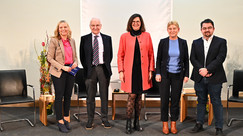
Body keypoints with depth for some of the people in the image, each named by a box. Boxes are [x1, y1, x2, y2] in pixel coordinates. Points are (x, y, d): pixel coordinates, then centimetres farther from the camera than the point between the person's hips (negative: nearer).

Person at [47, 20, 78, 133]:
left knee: (68, 96, 11)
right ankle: (60, 122, 10)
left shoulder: (72, 41, 10)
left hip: (70, 71, 5)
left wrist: (75, 62, -3)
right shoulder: (54, 41, -7)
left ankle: (66, 119, 25)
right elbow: (49, 58, -9)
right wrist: (62, 67, -16)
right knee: (59, 96, -1)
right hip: (58, 72, -5)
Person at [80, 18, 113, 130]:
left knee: (104, 95, 6)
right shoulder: (84, 39, 6)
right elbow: (82, 56, 7)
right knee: (90, 96, 5)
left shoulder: (107, 38, 8)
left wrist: (106, 66, 2)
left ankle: (104, 119, 17)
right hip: (90, 69, 0)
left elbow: (110, 54, 11)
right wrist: (86, 68, 0)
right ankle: (90, 119, 16)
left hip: (103, 69, 1)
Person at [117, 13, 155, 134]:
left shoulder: (146, 36, 7)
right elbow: (120, 55, 4)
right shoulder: (124, 37, 3)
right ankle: (128, 123, 8)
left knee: (139, 96, 9)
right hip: (130, 71, -2)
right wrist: (121, 71, -3)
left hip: (142, 71, 2)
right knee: (132, 95, -5)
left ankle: (137, 122, 21)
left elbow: (151, 54, 9)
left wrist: (151, 70, 3)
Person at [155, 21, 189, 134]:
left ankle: (173, 124, 19)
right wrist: (158, 73, -5)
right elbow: (158, 59, 2)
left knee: (176, 99, 6)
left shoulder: (183, 42, 4)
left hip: (178, 75, 1)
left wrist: (186, 74, 1)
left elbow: (186, 60, 7)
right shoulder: (163, 42, 0)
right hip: (165, 74, -1)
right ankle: (165, 124, 15)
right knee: (164, 99, 2)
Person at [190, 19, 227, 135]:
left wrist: (207, 69, -19)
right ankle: (199, 124, 25)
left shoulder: (221, 42, 1)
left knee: (216, 103, 3)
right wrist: (201, 70, -13)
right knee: (201, 101, 14)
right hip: (199, 78, 3)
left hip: (214, 78, -3)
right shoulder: (196, 43, 10)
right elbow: (192, 58, 3)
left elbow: (220, 58, -10)